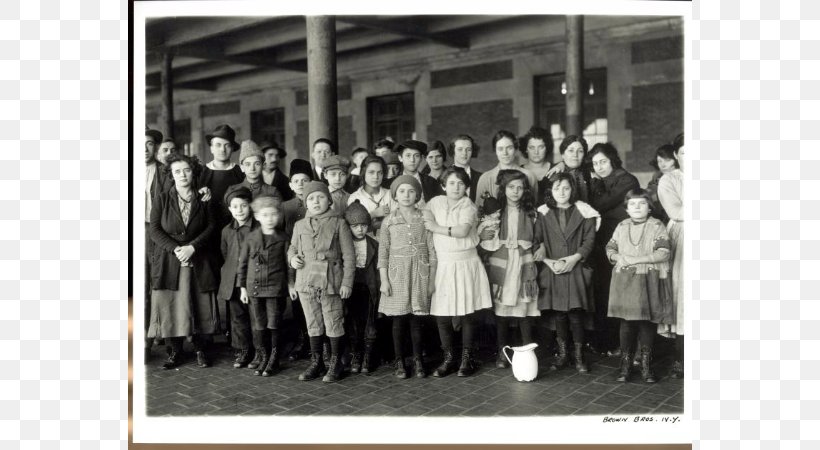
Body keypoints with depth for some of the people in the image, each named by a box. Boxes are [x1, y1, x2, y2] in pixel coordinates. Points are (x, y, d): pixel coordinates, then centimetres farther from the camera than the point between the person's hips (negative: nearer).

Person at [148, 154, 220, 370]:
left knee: (200, 305, 0)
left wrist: (192, 247, -13)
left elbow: (211, 227, 0)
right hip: (168, 261, 0)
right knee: (169, 305, -1)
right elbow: (155, 230, 0)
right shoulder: (161, 199, 7)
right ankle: (175, 351, 10)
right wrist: (175, 248, -14)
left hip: (198, 262, 0)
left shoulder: (204, 200, 8)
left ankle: (201, 350, 13)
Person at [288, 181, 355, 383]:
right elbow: (292, 248, 22)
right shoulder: (300, 225, 8)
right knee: (313, 325, 14)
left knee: (334, 324, 5)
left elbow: (348, 255, -3)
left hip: (330, 282, -3)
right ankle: (316, 362, 26)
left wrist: (347, 282, -7)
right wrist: (292, 257, -1)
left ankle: (335, 363, 18)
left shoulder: (338, 223, -3)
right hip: (306, 282, 4)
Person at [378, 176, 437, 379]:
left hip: (420, 274, 0)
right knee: (398, 320, 3)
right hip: (397, 274, 0)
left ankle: (418, 360, 17)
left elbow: (432, 251, 3)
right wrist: (384, 280, -4)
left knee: (416, 320, 4)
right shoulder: (389, 221, 2)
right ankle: (399, 362, 15)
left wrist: (432, 279, 1)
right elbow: (383, 253, 2)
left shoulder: (424, 219, 2)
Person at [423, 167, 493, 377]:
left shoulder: (468, 207, -4)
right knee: (441, 316, 2)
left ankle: (467, 358, 17)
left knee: (467, 314, 3)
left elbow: (462, 231, -18)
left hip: (466, 265, -3)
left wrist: (435, 227, -11)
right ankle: (448, 358, 16)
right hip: (443, 265, 3)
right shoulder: (436, 203, 9)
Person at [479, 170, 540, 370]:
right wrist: (484, 236, -13)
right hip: (499, 265, 0)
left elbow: (537, 240, 15)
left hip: (524, 265, 1)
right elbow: (482, 239, 7)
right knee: (501, 309, 2)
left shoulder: (531, 212, 8)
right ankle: (502, 353, 13)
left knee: (524, 309, 0)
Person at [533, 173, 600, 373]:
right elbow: (537, 241, 4)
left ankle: (578, 356, 9)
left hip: (576, 269, -1)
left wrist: (574, 258, -12)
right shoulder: (543, 213, 6)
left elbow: (589, 240, 0)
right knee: (558, 314, 5)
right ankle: (562, 353, 18)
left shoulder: (583, 212, 3)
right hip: (552, 270, 2)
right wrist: (548, 261, -9)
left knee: (576, 314, -3)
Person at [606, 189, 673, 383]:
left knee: (648, 323, 3)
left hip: (649, 281, -2)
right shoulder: (622, 227, 9)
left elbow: (663, 253, -13)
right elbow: (610, 248, 13)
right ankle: (625, 364, 15)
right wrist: (618, 257, -10)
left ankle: (646, 365, 16)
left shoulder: (657, 226, -3)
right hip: (625, 281, 2)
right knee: (626, 323, 5)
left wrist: (635, 260, -15)